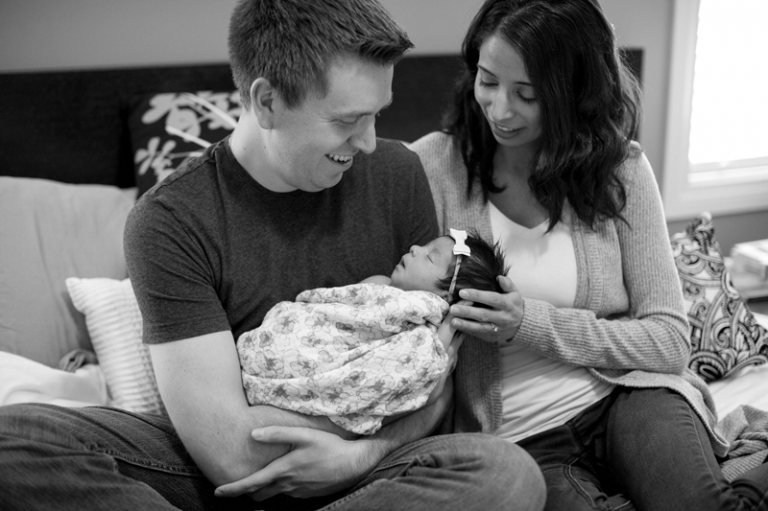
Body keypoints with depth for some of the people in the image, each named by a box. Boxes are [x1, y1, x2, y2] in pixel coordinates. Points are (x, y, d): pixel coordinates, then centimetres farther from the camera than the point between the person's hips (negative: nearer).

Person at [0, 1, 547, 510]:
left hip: (358, 465, 2)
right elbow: (231, 454, -18)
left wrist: (364, 451, -19)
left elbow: (435, 378, 0)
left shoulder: (396, 174, -3)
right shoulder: (169, 219, -13)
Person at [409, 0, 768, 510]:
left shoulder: (620, 168, 2)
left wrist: (534, 324, -13)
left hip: (628, 396, 0)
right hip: (516, 436, 0)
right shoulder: (433, 164, -2)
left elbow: (670, 341, -1)